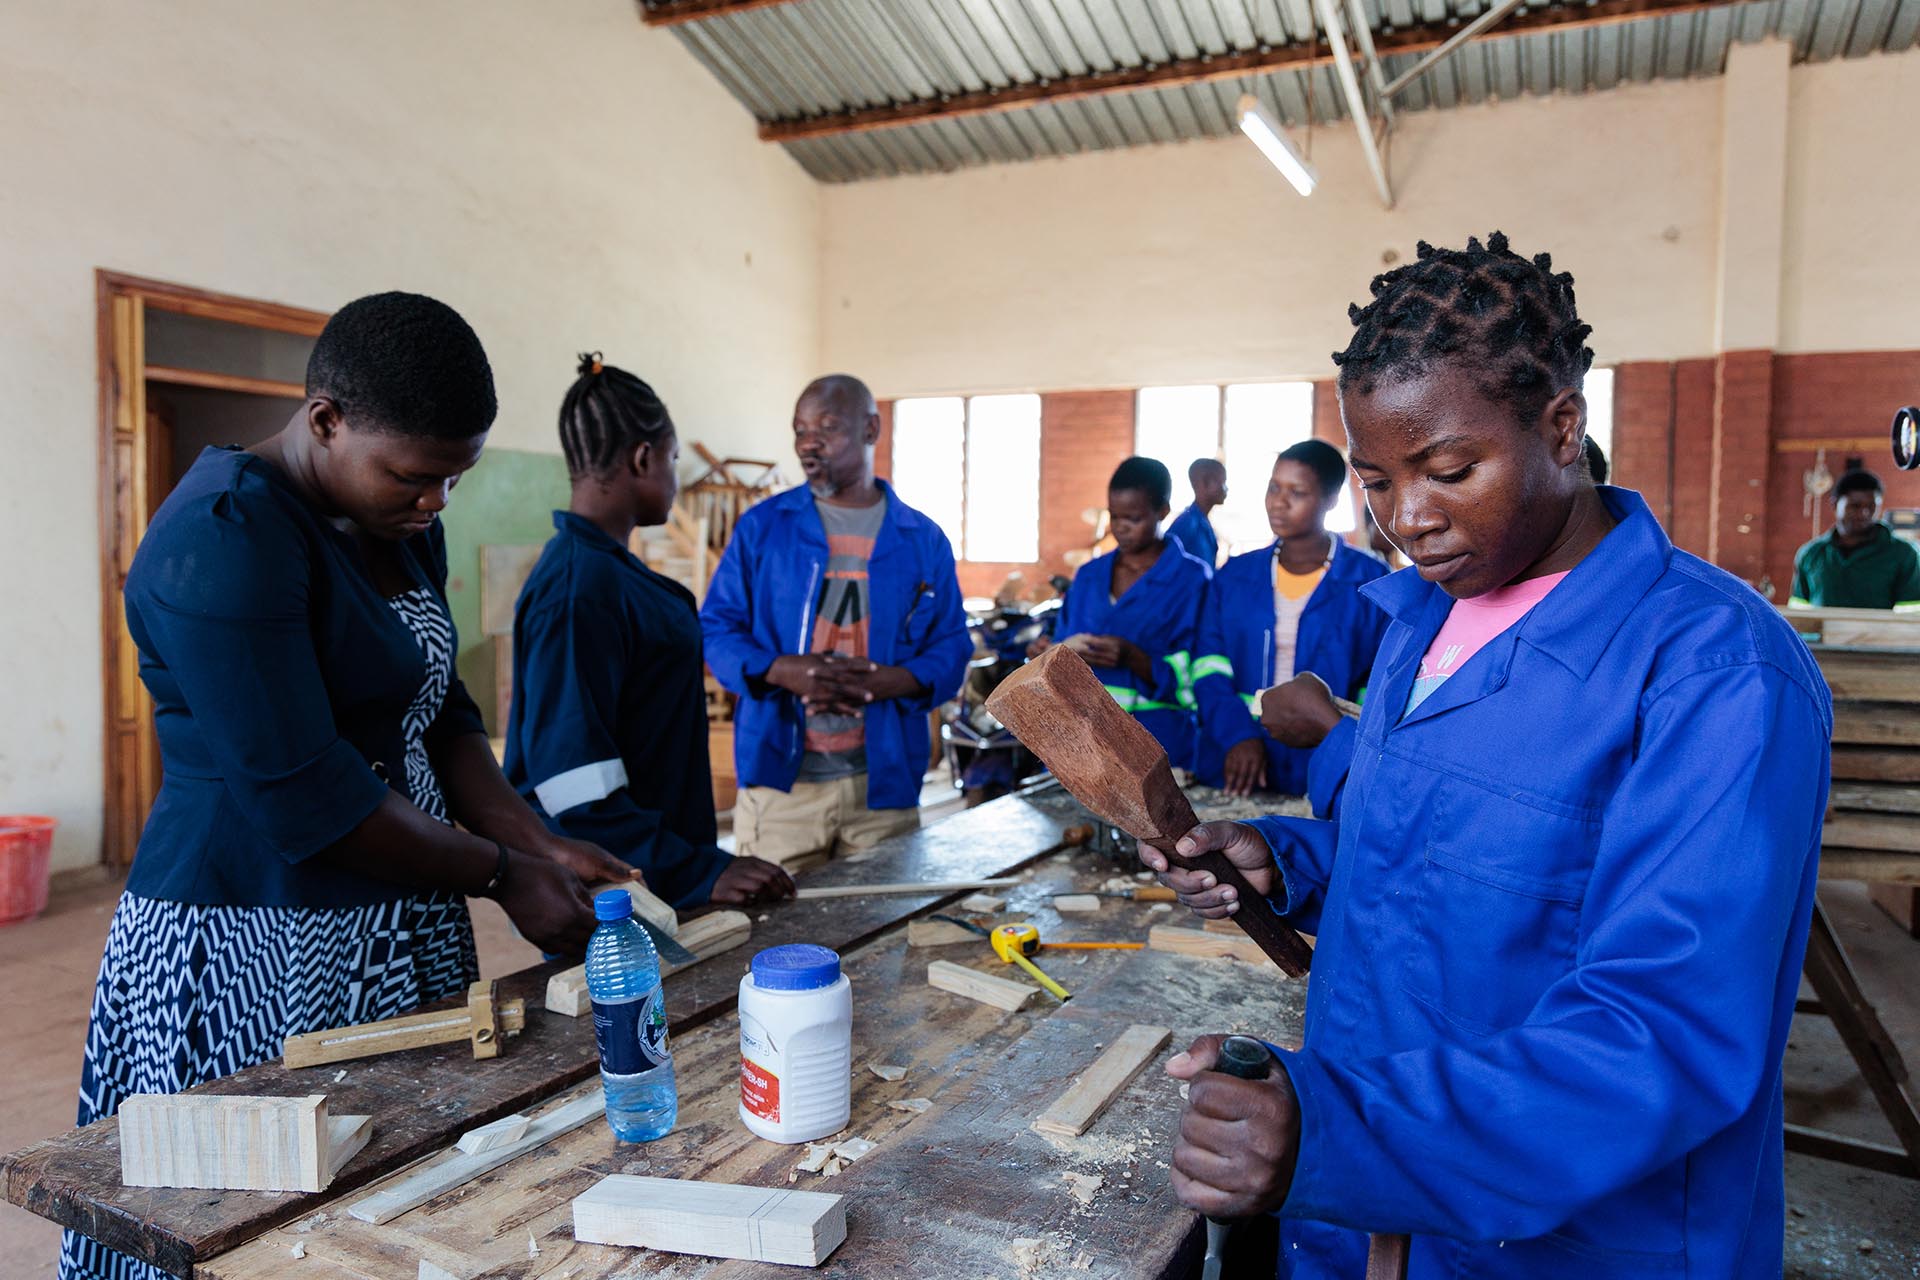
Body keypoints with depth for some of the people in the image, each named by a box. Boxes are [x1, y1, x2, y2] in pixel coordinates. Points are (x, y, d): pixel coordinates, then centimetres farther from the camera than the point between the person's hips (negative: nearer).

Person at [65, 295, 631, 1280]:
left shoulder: (404, 526, 7)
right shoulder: (224, 541, -20)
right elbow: (301, 794, -23)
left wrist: (539, 844, -1)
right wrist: (502, 877, -14)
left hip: (398, 933, 8)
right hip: (252, 951, -8)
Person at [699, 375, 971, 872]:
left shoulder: (923, 539, 6)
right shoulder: (762, 527, 4)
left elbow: (951, 648, 6)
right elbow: (716, 629, 3)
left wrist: (887, 682, -15)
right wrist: (785, 672, -16)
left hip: (886, 781, 1)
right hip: (779, 778, -1)